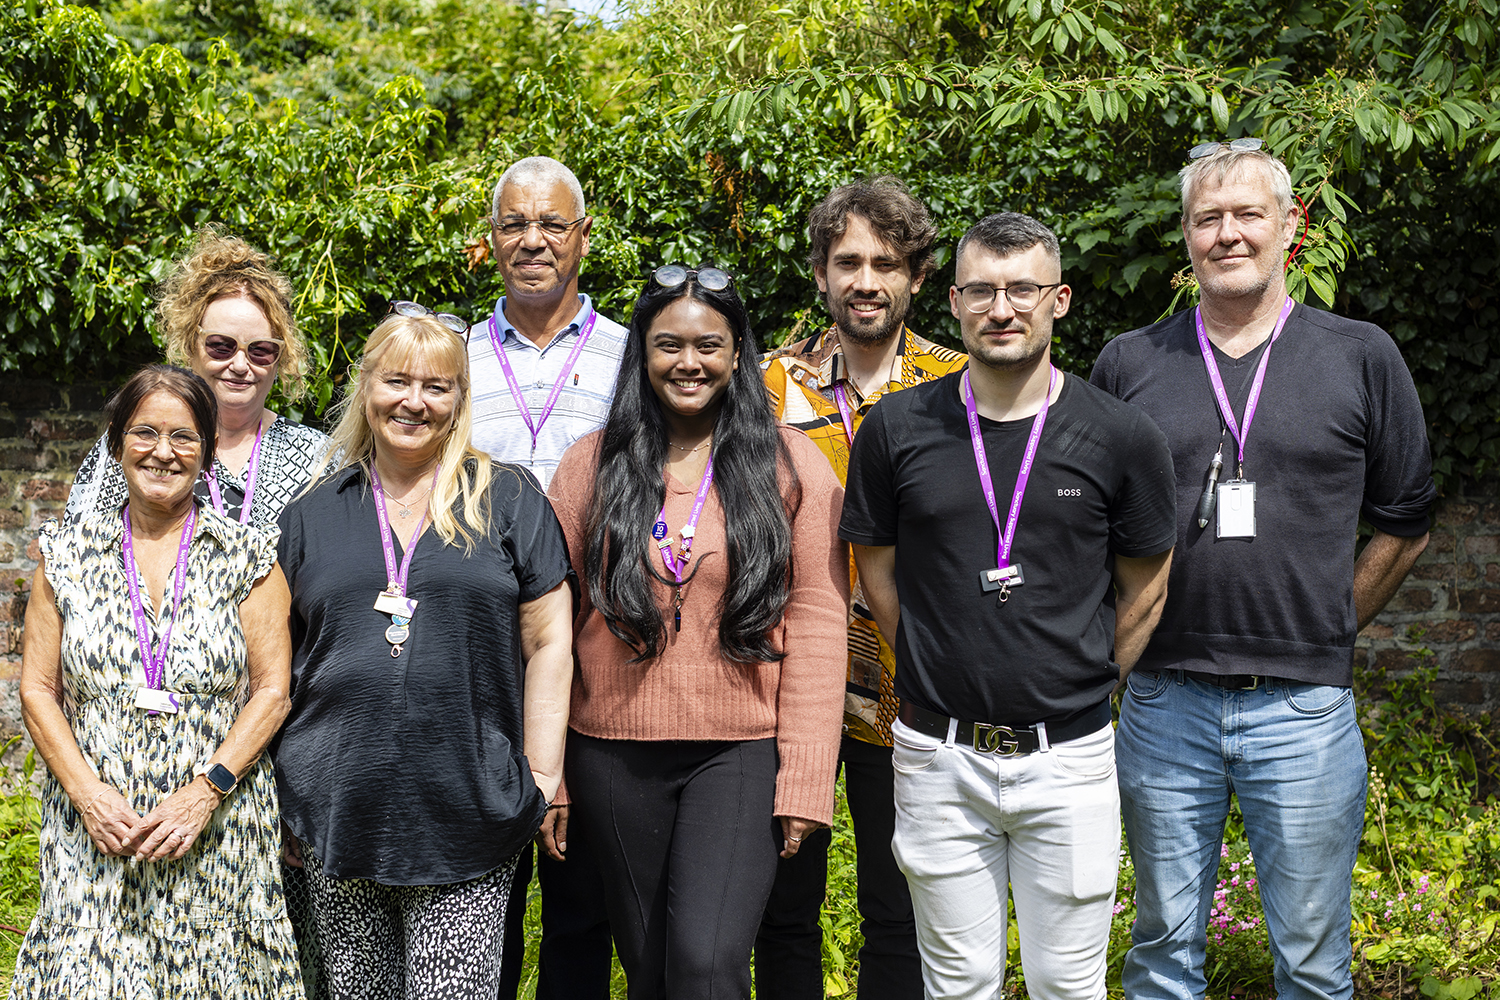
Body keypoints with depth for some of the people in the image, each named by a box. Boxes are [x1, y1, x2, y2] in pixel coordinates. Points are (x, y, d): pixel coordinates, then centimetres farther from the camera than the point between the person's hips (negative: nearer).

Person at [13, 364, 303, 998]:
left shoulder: (248, 558, 2)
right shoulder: (68, 554, 7)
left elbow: (271, 690, -1)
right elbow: (37, 689, 6)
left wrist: (205, 790, -12)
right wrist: (86, 790, -8)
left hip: (218, 828, -1)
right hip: (93, 827, 1)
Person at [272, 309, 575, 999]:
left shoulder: (508, 500, 4)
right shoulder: (313, 513, 11)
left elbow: (547, 641, 2)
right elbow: (280, 659, 15)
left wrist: (541, 777, -3)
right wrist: (282, 797, 11)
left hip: (466, 808, -2)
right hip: (337, 810, 3)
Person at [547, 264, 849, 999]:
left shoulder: (791, 464, -1)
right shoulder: (591, 466, 5)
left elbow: (817, 623, -4)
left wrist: (804, 779, -9)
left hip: (742, 753, -2)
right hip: (617, 754, 3)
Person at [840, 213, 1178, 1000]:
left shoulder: (1122, 438, -5)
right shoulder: (897, 429, -3)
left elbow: (1144, 589, 7)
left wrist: (1086, 688, 9)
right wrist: (935, 673, 9)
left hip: (1068, 758, -1)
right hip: (939, 757, 1)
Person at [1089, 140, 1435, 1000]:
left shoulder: (1362, 358, 1)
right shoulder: (1129, 364, 4)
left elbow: (1404, 526, 9)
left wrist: (1327, 632, 6)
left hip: (1305, 708, -1)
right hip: (1164, 705, 1)